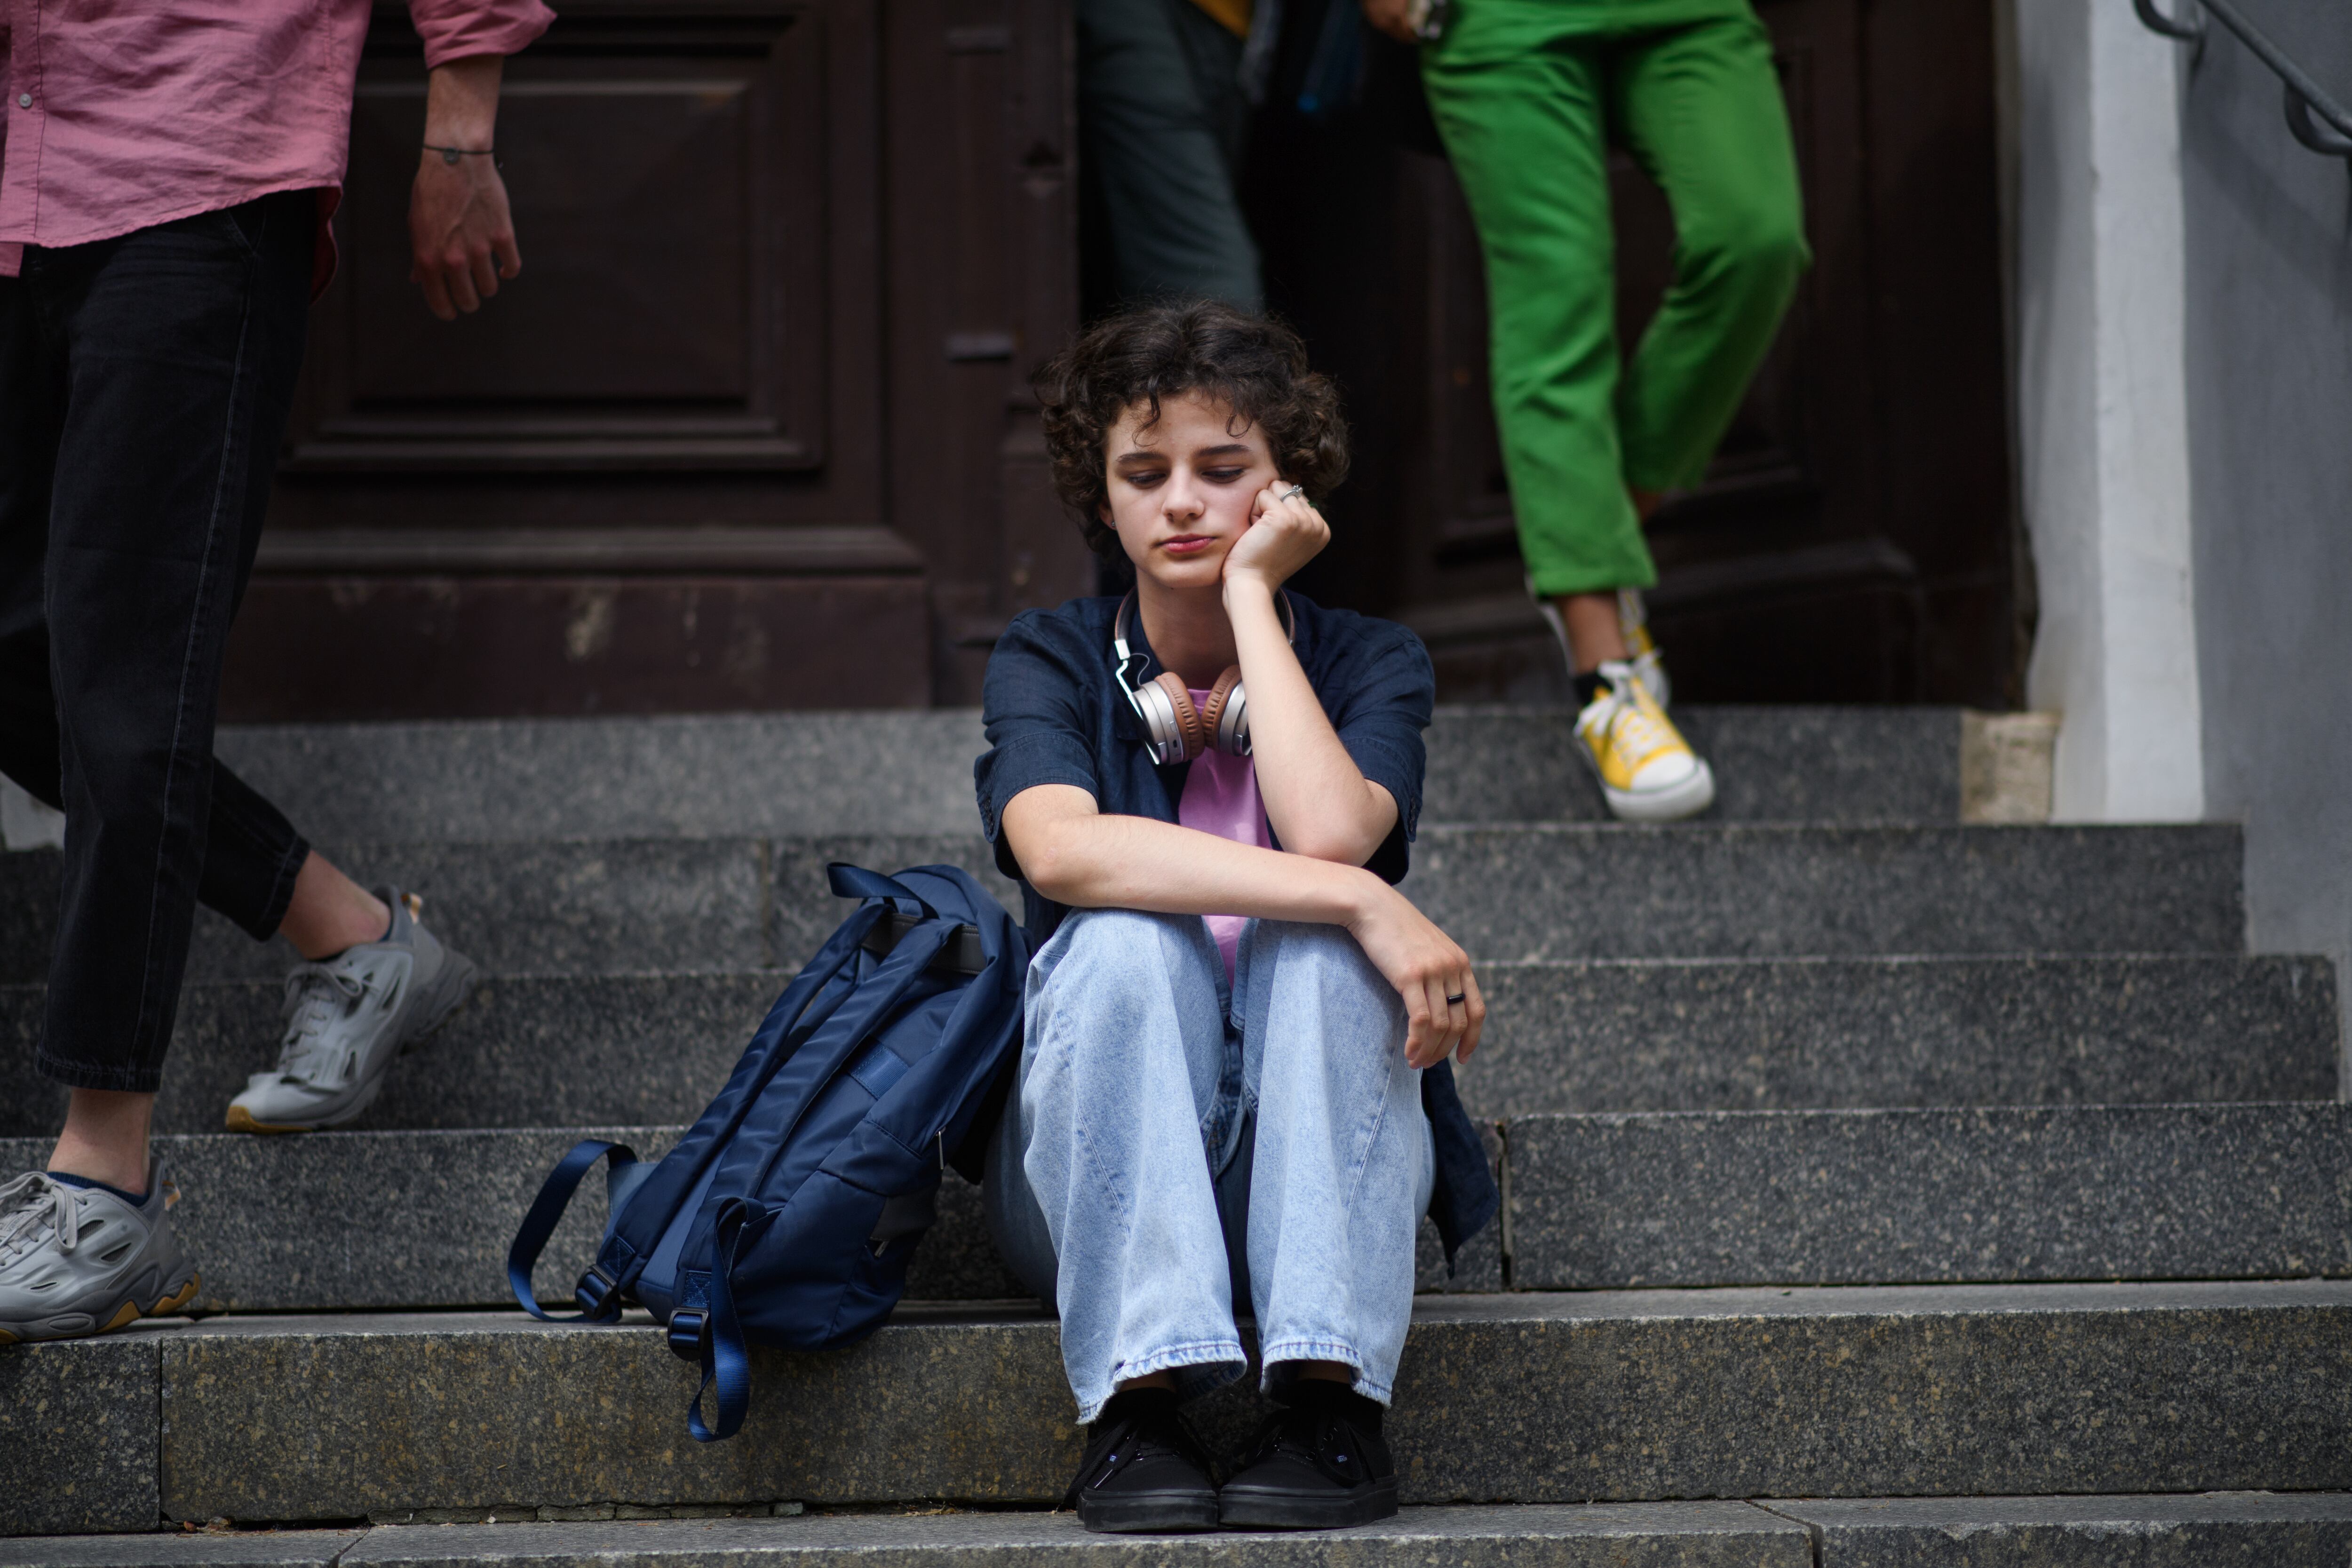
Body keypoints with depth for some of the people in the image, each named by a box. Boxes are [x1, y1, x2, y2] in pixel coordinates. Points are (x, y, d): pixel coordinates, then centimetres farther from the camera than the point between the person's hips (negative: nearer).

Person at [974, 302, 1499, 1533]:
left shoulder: (1370, 664, 3)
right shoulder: (1048, 664, 0)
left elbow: (1330, 830, -22)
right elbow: (1061, 850, -25)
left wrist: (1251, 597, -11)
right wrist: (1362, 902, -32)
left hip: (1316, 1164, 1)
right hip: (1103, 1177, 0)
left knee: (1320, 941, -28)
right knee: (1125, 937, -29)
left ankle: (1327, 1398, -35)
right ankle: (1138, 1401, -36)